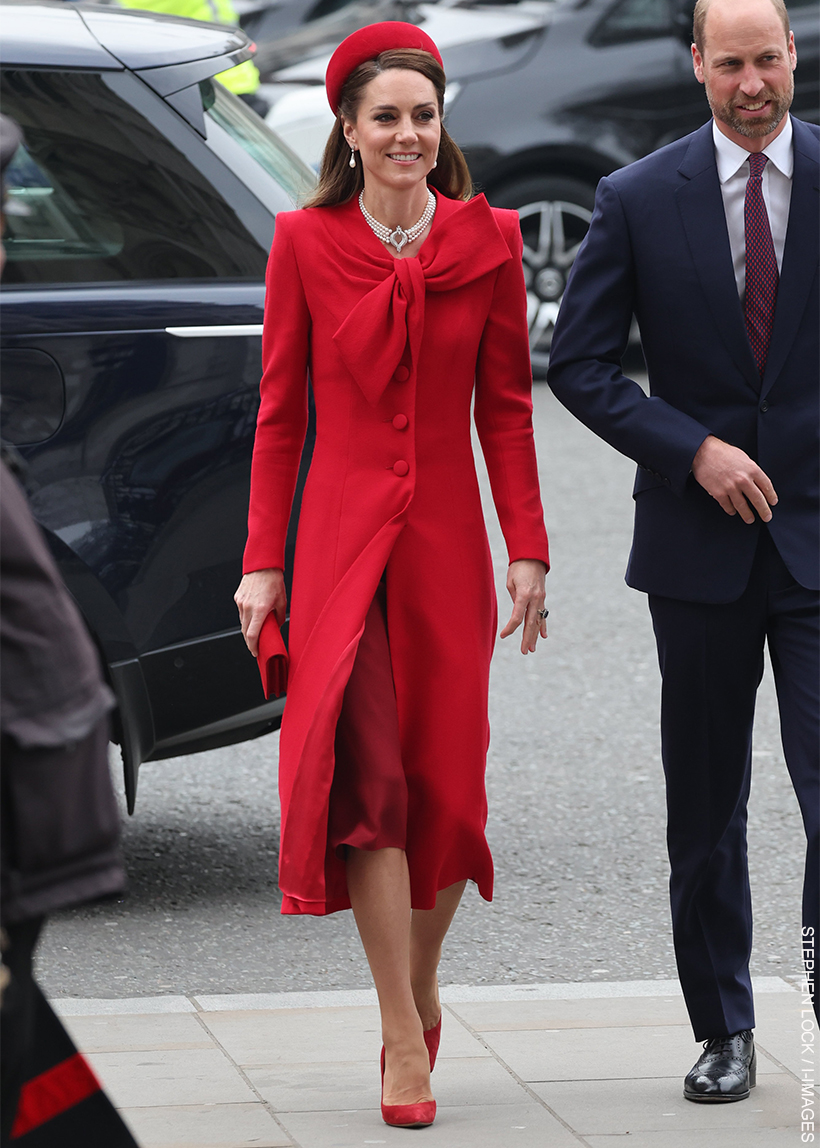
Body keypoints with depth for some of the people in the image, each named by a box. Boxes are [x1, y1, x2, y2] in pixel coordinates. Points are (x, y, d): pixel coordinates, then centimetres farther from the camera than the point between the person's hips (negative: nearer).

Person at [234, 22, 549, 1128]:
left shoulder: (487, 240, 2)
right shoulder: (305, 244, 0)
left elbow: (507, 404, 6)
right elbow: (280, 412, 3)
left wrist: (529, 550, 1)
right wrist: (264, 560, 0)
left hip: (447, 541, 2)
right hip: (343, 538, -1)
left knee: (444, 778, 4)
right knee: (365, 766, -13)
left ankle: (420, 986, 29)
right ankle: (404, 1033, -10)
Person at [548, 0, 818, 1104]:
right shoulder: (638, 200, 0)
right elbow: (579, 364, 1)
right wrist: (696, 449, -10)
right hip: (700, 540, 1)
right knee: (706, 807, 9)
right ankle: (724, 1029, 21)